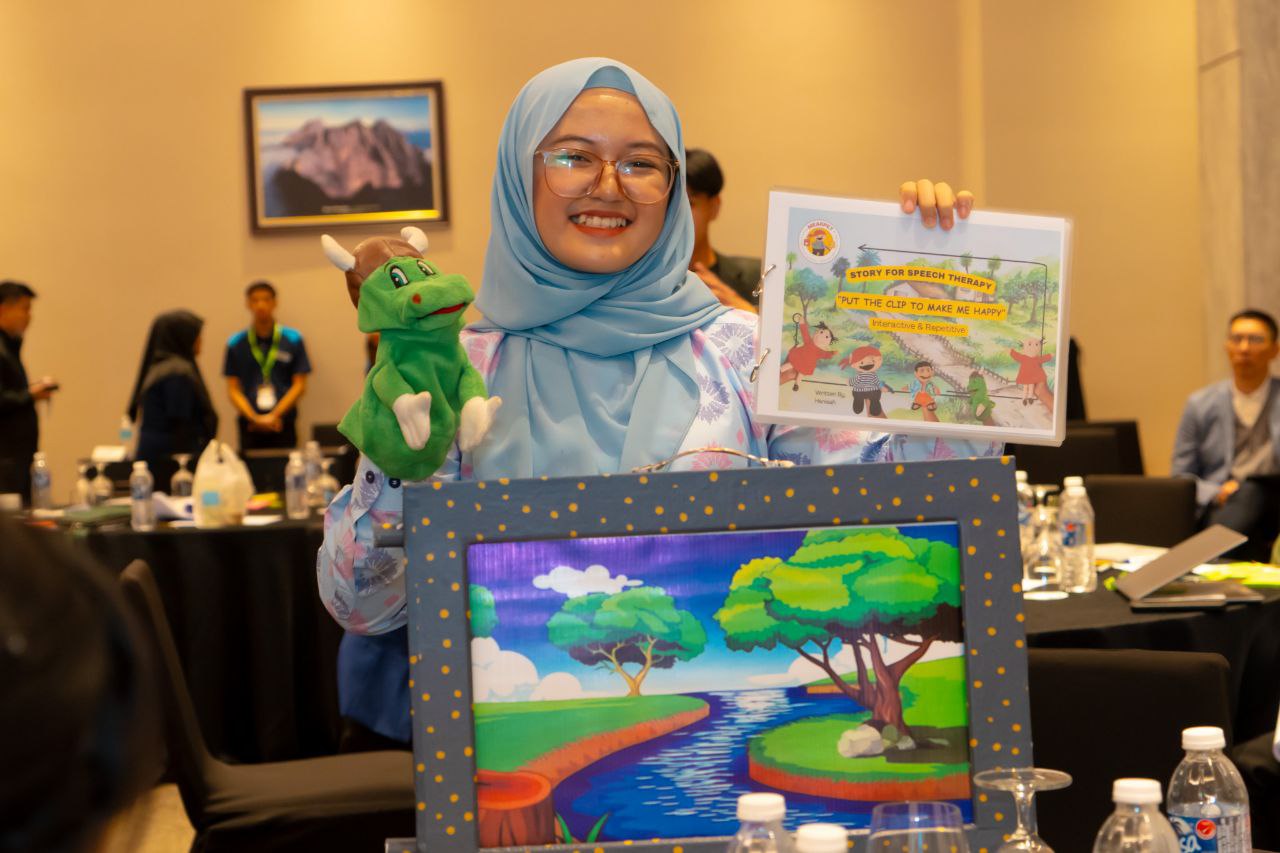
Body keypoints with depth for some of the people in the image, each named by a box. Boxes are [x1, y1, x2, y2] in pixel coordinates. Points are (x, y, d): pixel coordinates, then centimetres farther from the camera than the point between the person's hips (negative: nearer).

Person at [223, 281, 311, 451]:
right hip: (249, 425, 1)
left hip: (283, 423, -1)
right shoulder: (236, 344, 6)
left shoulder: (293, 339, 4)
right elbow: (233, 389, 5)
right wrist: (254, 417, -10)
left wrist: (275, 415, -9)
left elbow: (299, 385, 2)